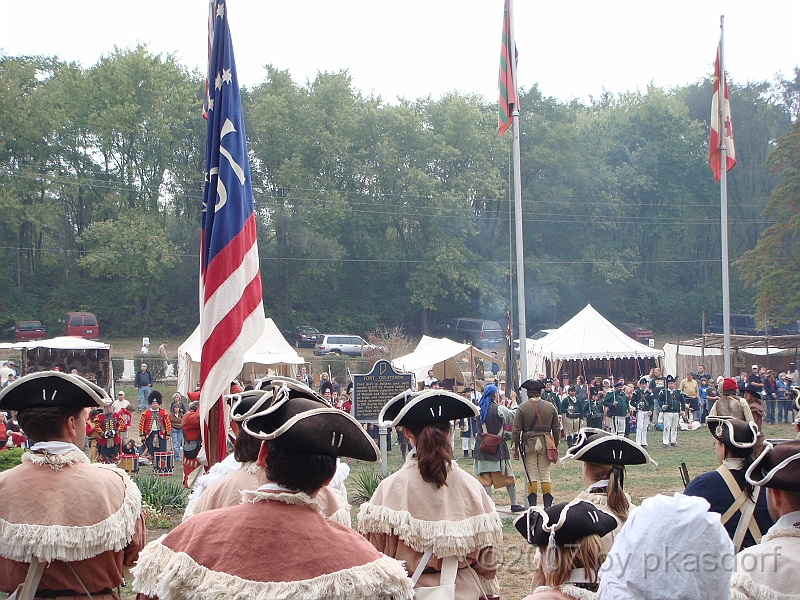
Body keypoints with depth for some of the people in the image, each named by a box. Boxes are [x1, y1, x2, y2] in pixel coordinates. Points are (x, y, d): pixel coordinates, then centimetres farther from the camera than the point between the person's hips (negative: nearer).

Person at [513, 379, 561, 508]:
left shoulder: (522, 408, -5)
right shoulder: (551, 407, 4)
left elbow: (516, 430, -7)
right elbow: (556, 429, 8)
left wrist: (514, 447, -2)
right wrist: (555, 447, 17)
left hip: (529, 444, -2)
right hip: (545, 444, 2)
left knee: (531, 475, 3)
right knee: (545, 474, 8)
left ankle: (532, 506, 1)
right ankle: (548, 505, 5)